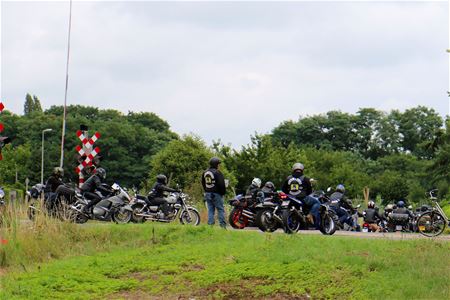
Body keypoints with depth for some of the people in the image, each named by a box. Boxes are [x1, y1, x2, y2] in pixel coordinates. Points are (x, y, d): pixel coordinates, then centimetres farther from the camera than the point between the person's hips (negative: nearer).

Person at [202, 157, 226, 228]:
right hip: (216, 194, -7)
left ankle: (210, 225, 4)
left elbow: (203, 183, 19)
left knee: (210, 210, 9)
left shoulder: (205, 173, 10)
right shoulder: (217, 173, -14)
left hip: (207, 194, 7)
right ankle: (222, 225, -3)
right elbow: (221, 184, -16)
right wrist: (223, 192, -3)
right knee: (220, 210, -1)